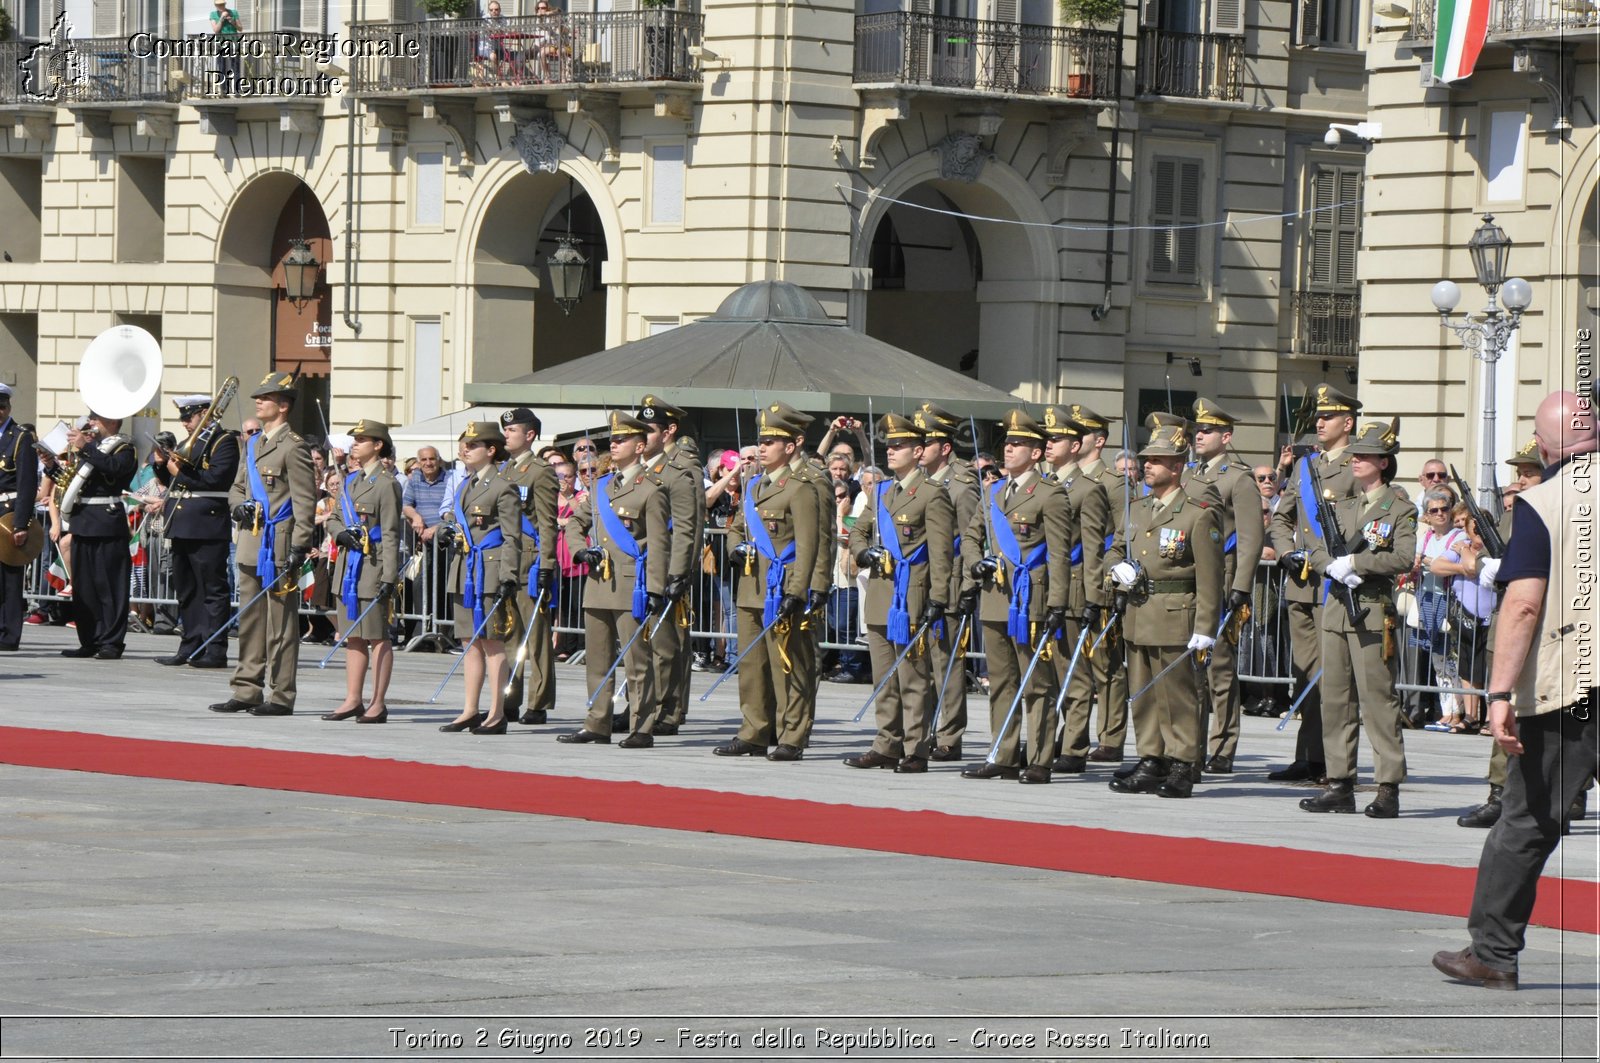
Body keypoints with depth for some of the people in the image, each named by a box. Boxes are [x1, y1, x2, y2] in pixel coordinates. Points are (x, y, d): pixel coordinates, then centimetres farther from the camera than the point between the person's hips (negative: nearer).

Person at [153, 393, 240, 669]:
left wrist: (181, 472, -14)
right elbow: (171, 480, 23)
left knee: (212, 590, -7)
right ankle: (190, 648, 17)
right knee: (186, 591, 12)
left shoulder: (223, 442, -6)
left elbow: (217, 478, -20)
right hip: (182, 529, 9)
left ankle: (215, 653, -8)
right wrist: (163, 465, 4)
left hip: (207, 528, -9)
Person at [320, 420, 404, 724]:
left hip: (373, 566, -8)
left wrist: (389, 578, -17)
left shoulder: (386, 484, -10)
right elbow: (334, 518, 21)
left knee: (377, 636, -2)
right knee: (353, 636, 10)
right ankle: (353, 700, 15)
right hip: (349, 563, 8)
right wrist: (341, 533, -3)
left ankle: (378, 704, 2)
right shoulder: (351, 481, 14)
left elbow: (390, 534, -13)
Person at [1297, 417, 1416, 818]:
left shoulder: (1400, 508, -2)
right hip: (1336, 609, 7)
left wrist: (1353, 562, -14)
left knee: (1377, 701, -8)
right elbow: (1317, 552, 12)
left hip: (1373, 612, -7)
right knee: (1335, 699, 7)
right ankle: (1340, 785, 12)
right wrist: (1336, 568, -10)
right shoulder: (1342, 506, 18)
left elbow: (1403, 557, -15)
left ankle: (1389, 789, -6)